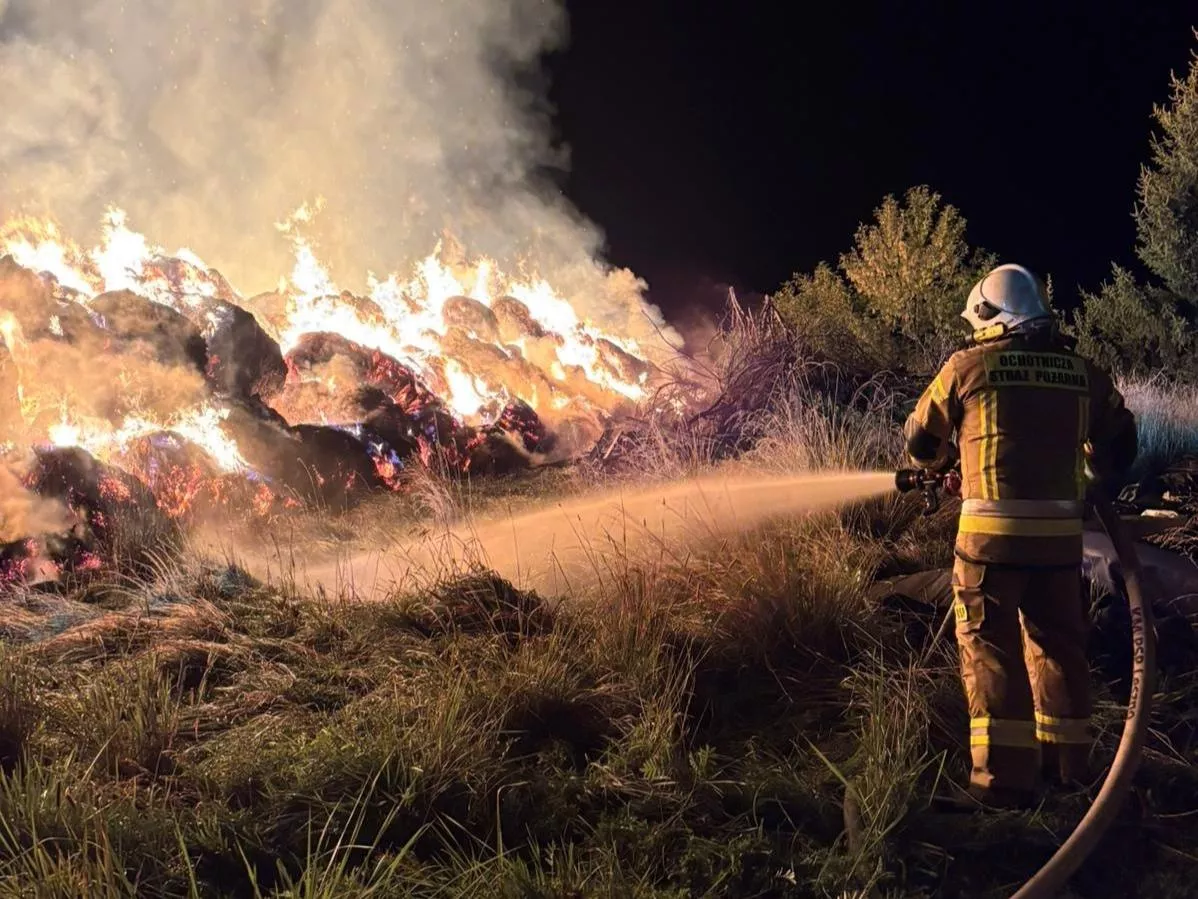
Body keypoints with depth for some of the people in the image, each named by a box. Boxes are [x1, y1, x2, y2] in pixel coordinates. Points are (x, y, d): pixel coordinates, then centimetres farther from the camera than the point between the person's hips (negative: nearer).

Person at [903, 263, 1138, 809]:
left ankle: (1005, 778, 0)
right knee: (1058, 645, 18)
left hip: (992, 529, -4)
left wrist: (942, 465, 32)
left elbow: (922, 442, 10)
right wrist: (1092, 482, 39)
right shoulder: (1083, 372, 8)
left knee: (992, 648, 3)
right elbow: (1118, 447, 19)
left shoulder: (968, 366, -1)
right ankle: (1067, 760, 29)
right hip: (1061, 532, 4)